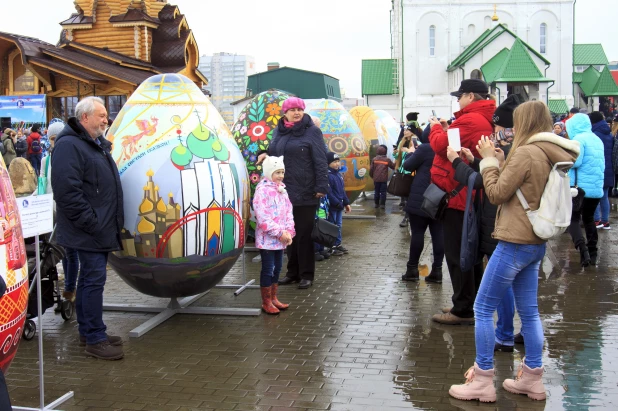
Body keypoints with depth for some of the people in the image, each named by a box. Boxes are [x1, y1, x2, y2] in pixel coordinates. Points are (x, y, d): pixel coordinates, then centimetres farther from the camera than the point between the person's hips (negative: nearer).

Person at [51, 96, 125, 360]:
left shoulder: (97, 144, 17)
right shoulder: (69, 145, -15)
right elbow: (67, 191, -23)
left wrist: (111, 223, 18)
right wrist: (91, 223, -21)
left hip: (100, 229, 10)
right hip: (88, 231, -10)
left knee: (89, 279, 15)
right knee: (94, 280, -8)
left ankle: (87, 331, 24)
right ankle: (95, 339, -3)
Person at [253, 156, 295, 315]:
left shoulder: (282, 189, 11)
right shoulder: (262, 190, -14)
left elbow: (288, 212, 12)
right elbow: (263, 218, -20)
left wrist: (289, 232, -2)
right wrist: (280, 233, -19)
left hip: (281, 238, 8)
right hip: (267, 238, -8)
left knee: (277, 268, 15)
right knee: (267, 269, -1)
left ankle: (273, 298, 27)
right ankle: (266, 302, 9)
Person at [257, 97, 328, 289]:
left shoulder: (312, 131, -5)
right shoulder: (278, 131, 12)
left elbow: (320, 161, -9)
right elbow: (273, 154, 23)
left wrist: (321, 186, -16)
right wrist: (264, 155, 0)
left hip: (305, 192, -5)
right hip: (283, 191, 6)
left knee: (304, 234, 1)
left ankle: (306, 274, 10)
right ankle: (293, 271, 22)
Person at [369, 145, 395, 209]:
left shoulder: (374, 159, -1)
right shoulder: (387, 160, -4)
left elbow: (371, 169, 0)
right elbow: (393, 167, 3)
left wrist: (371, 176, 16)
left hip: (376, 179, 2)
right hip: (384, 179, -2)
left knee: (377, 191, 12)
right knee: (383, 192, 4)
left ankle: (376, 204, 15)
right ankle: (382, 204, 2)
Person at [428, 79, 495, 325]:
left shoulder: (470, 120, -18)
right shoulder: (484, 121, 15)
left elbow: (441, 145, -18)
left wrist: (436, 128, 0)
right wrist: (447, 130, 9)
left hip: (457, 195, -11)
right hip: (468, 196, 11)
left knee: (457, 254, -4)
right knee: (464, 252, 17)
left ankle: (463, 310, 2)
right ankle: (468, 305, 26)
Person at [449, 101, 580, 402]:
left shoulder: (526, 153, -16)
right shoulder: (554, 156, 10)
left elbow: (497, 194, -11)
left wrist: (489, 159, -1)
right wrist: (499, 161, 8)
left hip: (515, 242, -9)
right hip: (536, 244, 9)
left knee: (482, 309, -1)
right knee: (529, 312, 14)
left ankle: (482, 381, 3)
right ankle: (532, 379, 20)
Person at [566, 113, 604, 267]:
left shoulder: (579, 138, -10)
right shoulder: (597, 139, 14)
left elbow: (575, 162, -18)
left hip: (581, 186, -7)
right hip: (597, 187, 7)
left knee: (573, 218, -1)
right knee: (589, 218, 19)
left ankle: (582, 248, -21)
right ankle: (592, 253, 19)